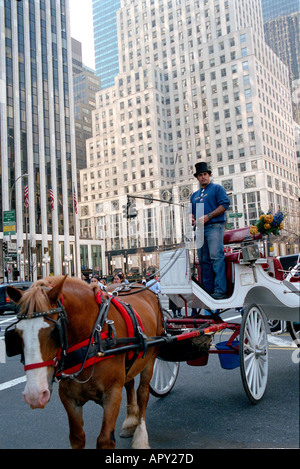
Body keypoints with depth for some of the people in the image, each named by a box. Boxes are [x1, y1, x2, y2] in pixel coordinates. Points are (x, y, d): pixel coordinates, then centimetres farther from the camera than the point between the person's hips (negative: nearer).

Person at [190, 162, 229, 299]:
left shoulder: (217, 188, 7)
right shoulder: (194, 195, 26)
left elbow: (224, 204, -6)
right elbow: (192, 211, 29)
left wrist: (208, 216, -14)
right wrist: (192, 219, 4)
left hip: (214, 226, -7)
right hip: (200, 229, 7)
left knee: (216, 257, -16)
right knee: (204, 260, 4)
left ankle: (220, 290, -18)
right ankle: (207, 290, 8)